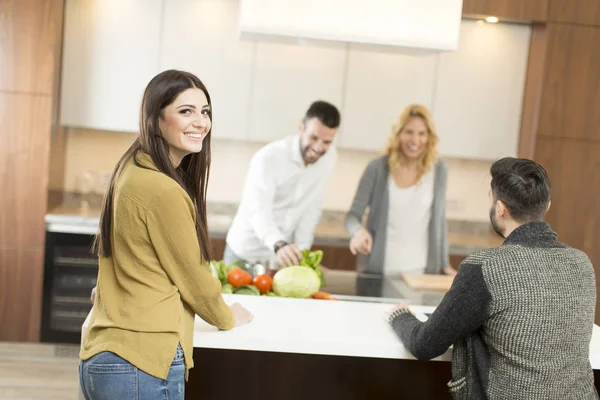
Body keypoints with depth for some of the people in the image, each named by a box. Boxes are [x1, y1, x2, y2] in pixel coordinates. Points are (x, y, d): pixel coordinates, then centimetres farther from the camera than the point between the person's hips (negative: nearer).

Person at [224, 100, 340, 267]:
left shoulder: (329, 157, -8)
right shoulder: (268, 158, -23)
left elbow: (312, 208, -4)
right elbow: (258, 210, -36)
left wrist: (300, 251, -12)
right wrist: (279, 245, -53)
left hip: (283, 254, 4)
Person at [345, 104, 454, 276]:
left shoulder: (438, 170, 1)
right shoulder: (377, 168, -5)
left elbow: (439, 220, 9)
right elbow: (353, 214, -6)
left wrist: (445, 265, 10)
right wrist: (359, 230, -28)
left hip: (420, 270, 1)